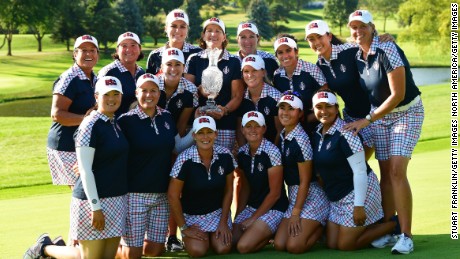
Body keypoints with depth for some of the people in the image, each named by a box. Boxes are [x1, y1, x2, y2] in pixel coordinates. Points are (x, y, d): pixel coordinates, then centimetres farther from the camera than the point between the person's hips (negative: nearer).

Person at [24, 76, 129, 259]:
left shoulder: (116, 124, 12)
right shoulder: (90, 126, -13)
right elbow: (85, 169, -17)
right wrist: (95, 206, -20)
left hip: (117, 199, 8)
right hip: (94, 198, -8)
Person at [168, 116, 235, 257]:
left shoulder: (225, 155, -12)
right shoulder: (185, 160, -22)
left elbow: (228, 190, 0)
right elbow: (173, 196, -14)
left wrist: (223, 222, -3)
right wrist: (184, 228, -9)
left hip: (218, 212, 3)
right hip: (192, 215, -2)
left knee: (223, 248, -17)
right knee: (197, 250, -22)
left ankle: (212, 236, 19)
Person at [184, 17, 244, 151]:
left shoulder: (234, 62, 7)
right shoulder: (194, 60, 10)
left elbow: (237, 96, 5)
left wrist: (225, 110, -14)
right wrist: (199, 90, -14)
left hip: (225, 124, -1)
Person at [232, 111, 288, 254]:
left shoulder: (272, 152, -17)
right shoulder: (242, 152, 2)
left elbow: (275, 193, -15)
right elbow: (246, 187, 10)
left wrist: (253, 219, -11)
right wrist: (238, 215, 0)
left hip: (273, 208, -6)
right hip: (251, 207, 6)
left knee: (244, 246, -21)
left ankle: (272, 235, 6)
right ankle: (264, 233, 15)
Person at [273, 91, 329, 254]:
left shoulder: (301, 140, -18)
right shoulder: (282, 136, 6)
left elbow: (305, 181, -17)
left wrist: (295, 213, -15)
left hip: (311, 197, -8)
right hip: (293, 196, 8)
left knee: (294, 246, -15)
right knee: (279, 245, -2)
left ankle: (324, 227, 9)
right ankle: (314, 227, 18)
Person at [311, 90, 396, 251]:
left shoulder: (344, 133, -20)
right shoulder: (317, 133, 5)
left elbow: (360, 171, -22)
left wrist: (359, 206, -24)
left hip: (358, 192, -8)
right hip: (336, 198, 8)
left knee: (345, 245, -5)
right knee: (332, 244, 7)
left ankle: (394, 225, 8)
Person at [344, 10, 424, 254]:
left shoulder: (387, 50, -21)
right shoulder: (357, 57, 0)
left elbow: (397, 95, -23)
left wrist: (366, 120, -21)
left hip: (406, 112, -6)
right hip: (379, 114, 6)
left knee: (397, 171, -17)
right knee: (385, 173, 4)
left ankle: (406, 236, -13)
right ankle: (388, 230, 11)